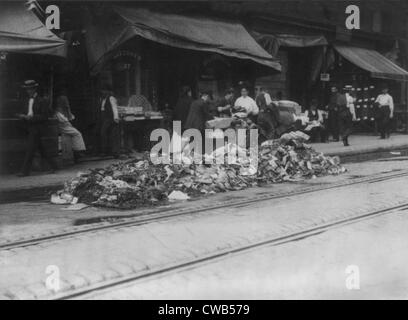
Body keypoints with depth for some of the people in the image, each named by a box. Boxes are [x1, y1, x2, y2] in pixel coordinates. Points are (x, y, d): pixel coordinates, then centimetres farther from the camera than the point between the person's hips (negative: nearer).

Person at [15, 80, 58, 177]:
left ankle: (25, 171, -9)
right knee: (41, 150, 11)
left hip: (37, 129, -8)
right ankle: (53, 165, 22)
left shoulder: (42, 101, -9)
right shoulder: (28, 101, 15)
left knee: (30, 150, -10)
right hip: (31, 129, 8)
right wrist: (23, 116, -5)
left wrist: (31, 118, -22)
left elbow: (45, 116, -14)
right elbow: (28, 114, 18)